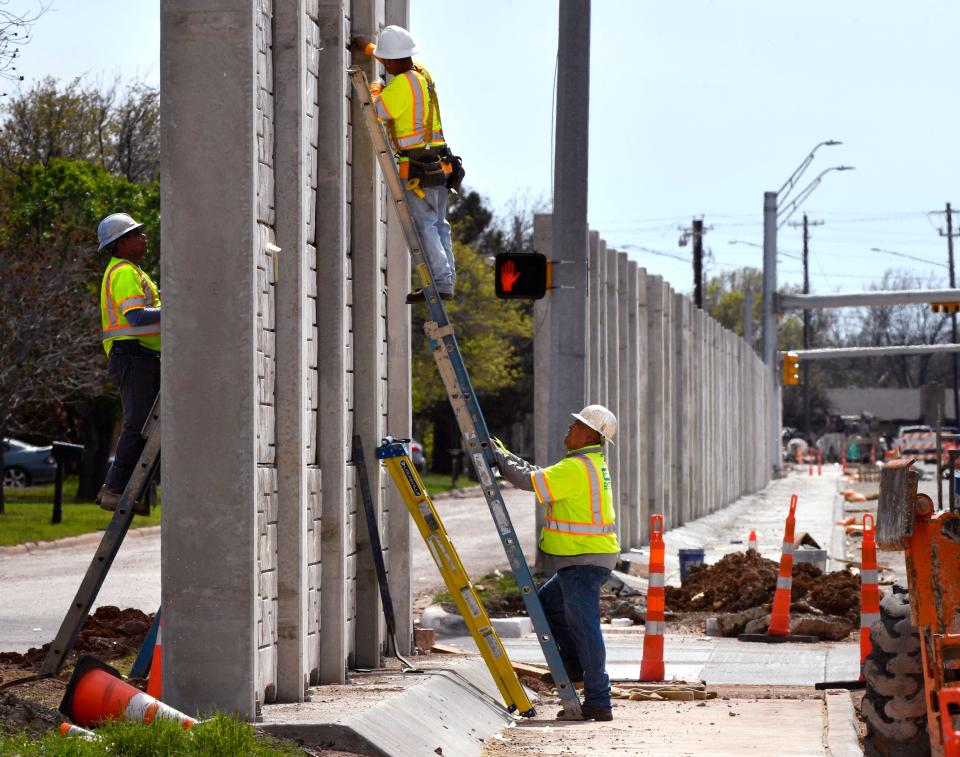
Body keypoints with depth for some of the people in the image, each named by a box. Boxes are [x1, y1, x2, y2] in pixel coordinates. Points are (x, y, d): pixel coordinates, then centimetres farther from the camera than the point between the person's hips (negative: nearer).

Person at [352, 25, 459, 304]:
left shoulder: (401, 85, -15)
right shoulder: (423, 74, 11)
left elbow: (374, 112, -9)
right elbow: (400, 60, 31)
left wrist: (375, 91, 10)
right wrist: (367, 46, 41)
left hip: (417, 168, -9)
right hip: (439, 163, 9)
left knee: (425, 226, -8)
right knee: (438, 225, 11)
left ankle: (440, 283, -12)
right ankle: (447, 281, 11)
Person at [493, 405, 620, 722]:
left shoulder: (576, 468, -17)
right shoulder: (593, 464, 16)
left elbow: (530, 481, -16)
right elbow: (539, 474, 21)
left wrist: (499, 458, -3)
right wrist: (502, 453, 18)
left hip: (584, 560, -11)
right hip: (581, 560, 11)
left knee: (583, 626, -9)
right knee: (548, 601, 25)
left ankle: (598, 702, -9)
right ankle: (574, 663, 26)